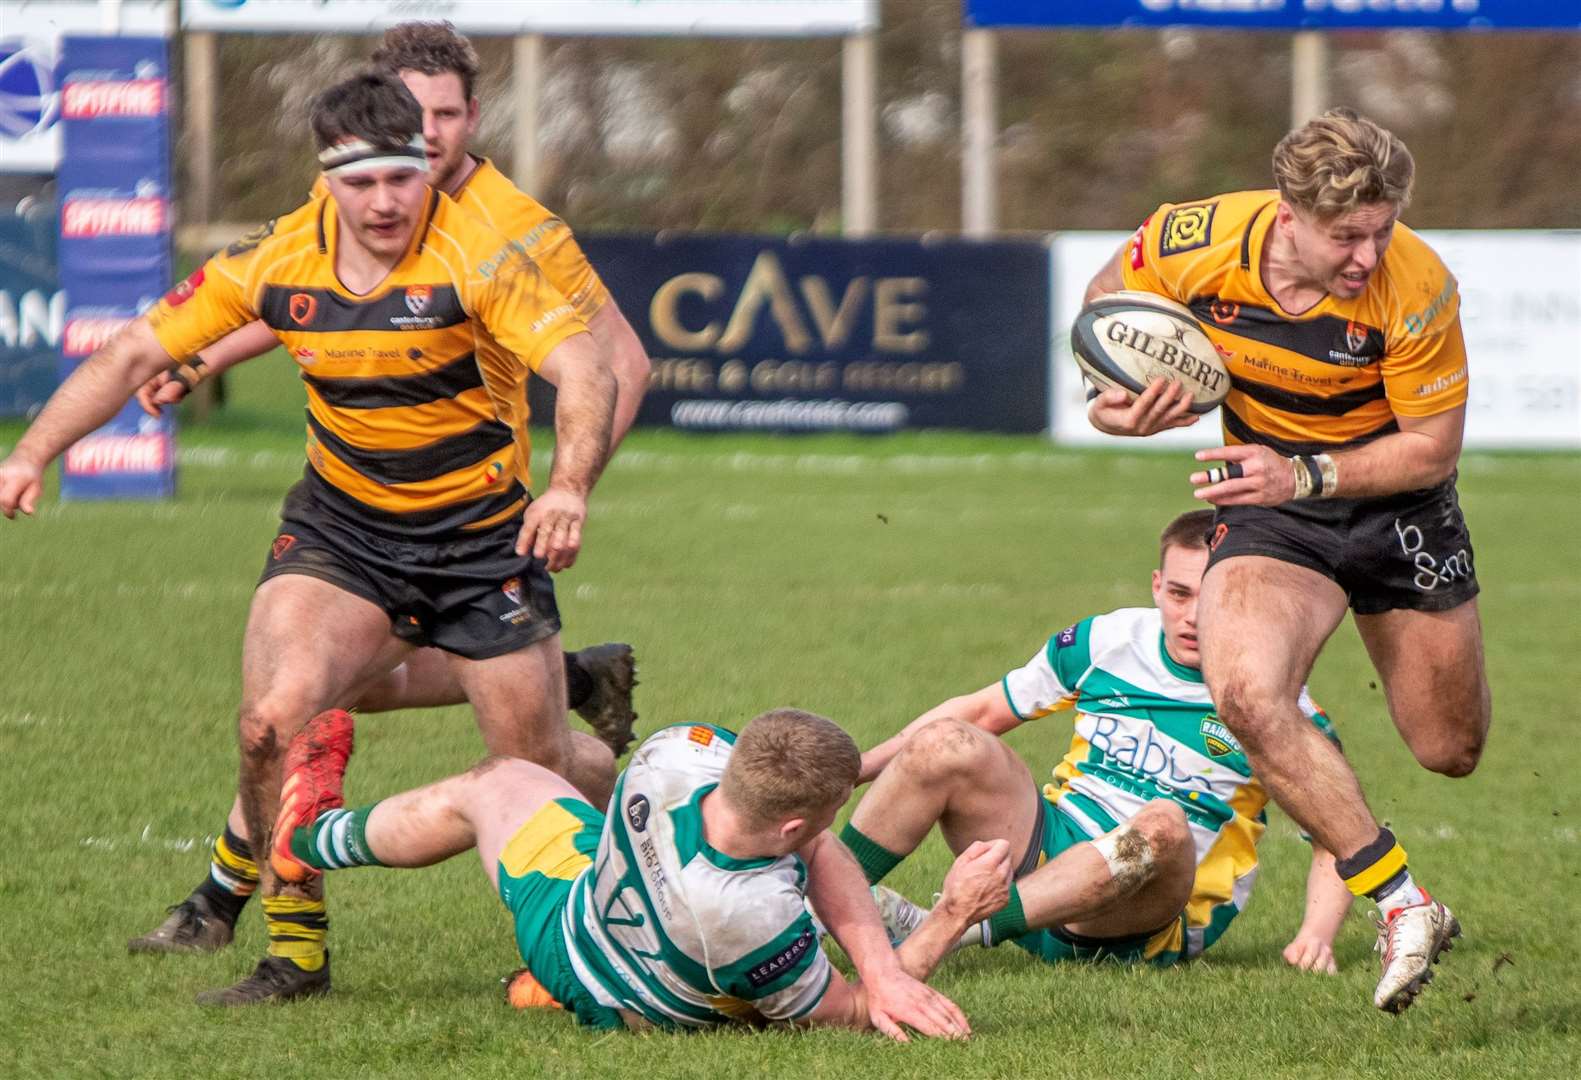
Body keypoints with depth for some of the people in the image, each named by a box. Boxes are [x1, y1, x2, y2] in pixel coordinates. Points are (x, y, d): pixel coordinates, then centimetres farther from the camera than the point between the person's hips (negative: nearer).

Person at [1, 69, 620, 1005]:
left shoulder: (477, 257, -21)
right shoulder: (275, 260, -9)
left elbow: (587, 375, -29)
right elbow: (136, 352, -3)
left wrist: (570, 488, -48)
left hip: (483, 535, -2)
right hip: (340, 526, 2)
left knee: (541, 759, 1)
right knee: (274, 715, -21)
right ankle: (296, 951, -4)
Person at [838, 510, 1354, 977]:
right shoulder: (1109, 639, 5)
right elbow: (982, 711, 15)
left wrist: (1317, 933, -25)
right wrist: (848, 769, 11)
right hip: (1050, 854, 4)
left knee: (1163, 826, -38)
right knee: (946, 745, -17)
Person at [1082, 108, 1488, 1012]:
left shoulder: (1416, 288, -27)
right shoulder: (1193, 242, -22)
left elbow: (1433, 447, -17)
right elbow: (1110, 301, 2)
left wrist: (1307, 474, -29)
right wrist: (1118, 398, -15)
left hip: (1394, 497, -1)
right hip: (1269, 504, 1)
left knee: (1452, 750, 9)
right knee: (1246, 694, -28)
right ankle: (1404, 907, -20)